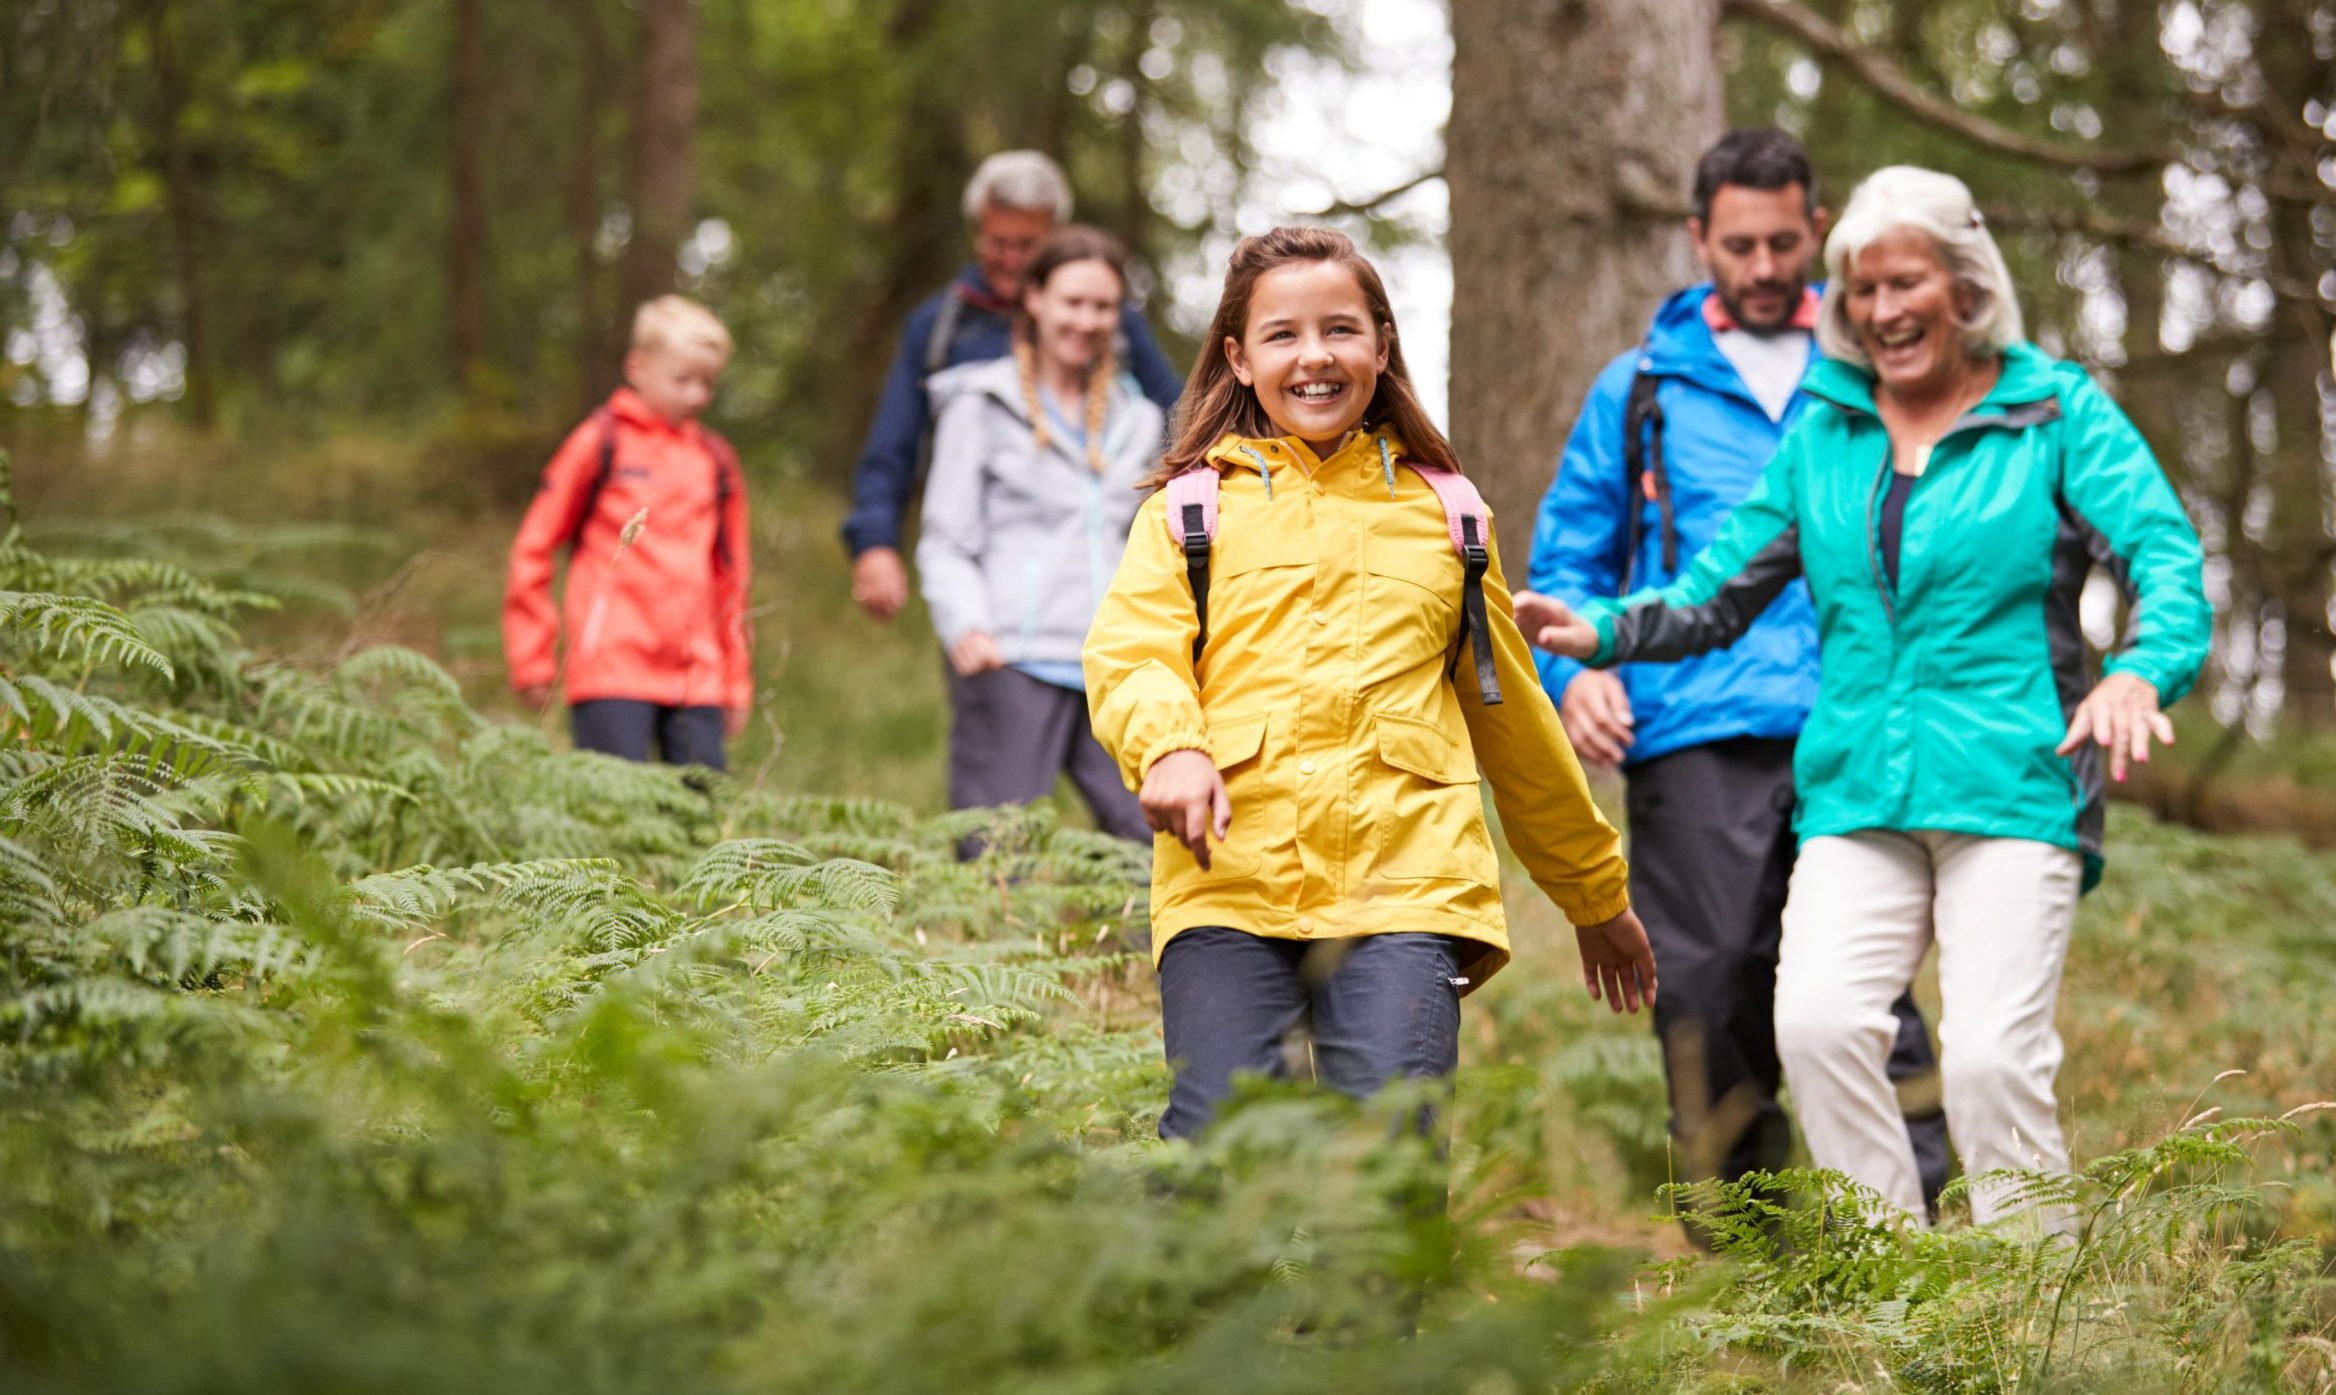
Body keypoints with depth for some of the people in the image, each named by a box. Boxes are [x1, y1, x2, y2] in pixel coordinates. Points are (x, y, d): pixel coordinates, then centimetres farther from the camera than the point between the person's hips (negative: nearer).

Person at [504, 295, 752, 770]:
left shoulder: (716, 461, 16)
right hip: (611, 673, -4)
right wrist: (532, 660, 1)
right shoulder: (599, 443, 2)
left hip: (697, 677, 5)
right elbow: (532, 550, 3)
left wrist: (736, 684, 17)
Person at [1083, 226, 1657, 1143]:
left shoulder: (1444, 516, 21)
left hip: (1407, 879, 1)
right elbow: (1129, 654, 1)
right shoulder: (1189, 509, 16)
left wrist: (1597, 895, 35)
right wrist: (1168, 747, -23)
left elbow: (1513, 715, 29)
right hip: (1228, 877, -1)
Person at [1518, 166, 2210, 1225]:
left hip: (2012, 789, -3)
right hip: (1859, 794, 3)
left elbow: (2164, 552, -5)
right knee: (1816, 1021, -19)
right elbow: (1721, 595, 20)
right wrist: (1600, 632, 2)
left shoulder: (2058, 411, 7)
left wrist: (2140, 669, -26)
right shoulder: (1821, 432, 18)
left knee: (1992, 1055, -16)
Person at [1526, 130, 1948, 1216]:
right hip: (1695, 731, 0)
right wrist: (1576, 669, -1)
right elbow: (1568, 557, 18)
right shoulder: (1642, 387, 15)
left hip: (1854, 728, 0)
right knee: (1710, 988, -1)